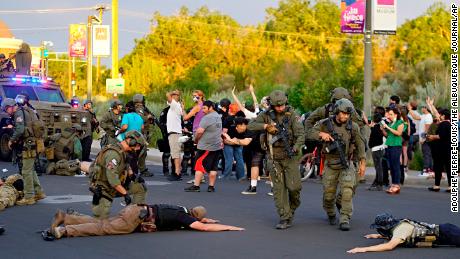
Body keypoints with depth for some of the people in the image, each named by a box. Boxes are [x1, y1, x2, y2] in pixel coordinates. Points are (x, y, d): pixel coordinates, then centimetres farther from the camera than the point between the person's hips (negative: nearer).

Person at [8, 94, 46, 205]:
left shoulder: (20, 112, -10)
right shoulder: (32, 111, 15)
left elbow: (19, 130, -20)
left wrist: (12, 140, -5)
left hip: (28, 145, -9)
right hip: (36, 143, 9)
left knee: (26, 171, -3)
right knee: (31, 170, 20)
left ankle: (29, 197, -1)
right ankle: (39, 192, 22)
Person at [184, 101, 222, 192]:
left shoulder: (207, 118, -15)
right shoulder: (219, 117, 14)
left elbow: (200, 131, -20)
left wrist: (196, 140, -5)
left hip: (206, 147, -8)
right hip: (217, 146, 8)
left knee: (199, 165, -3)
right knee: (213, 167, 8)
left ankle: (196, 185, -4)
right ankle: (211, 186, 9)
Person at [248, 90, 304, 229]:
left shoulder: (291, 115, -5)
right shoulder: (266, 115, 1)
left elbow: (300, 134, -12)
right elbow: (251, 126, -2)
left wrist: (295, 148, -28)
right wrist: (266, 126, -15)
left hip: (289, 156, -1)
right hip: (274, 157, 1)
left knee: (294, 186, -6)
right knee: (279, 188, 0)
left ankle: (292, 208, 24)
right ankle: (284, 218, 3)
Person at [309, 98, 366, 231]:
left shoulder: (353, 127, -2)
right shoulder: (325, 124, -4)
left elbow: (360, 144, 6)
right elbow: (310, 133, -1)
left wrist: (362, 162, 5)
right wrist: (321, 134, -19)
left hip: (346, 165, 0)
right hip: (330, 165, 1)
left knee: (347, 191, -18)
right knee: (328, 194, 8)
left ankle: (345, 220, -15)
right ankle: (330, 214, 37)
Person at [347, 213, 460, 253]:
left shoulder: (401, 228, -22)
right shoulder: (397, 225, 4)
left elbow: (389, 246, -37)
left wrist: (364, 249, -38)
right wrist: (377, 236, 22)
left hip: (444, 233, -8)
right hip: (439, 229, 8)